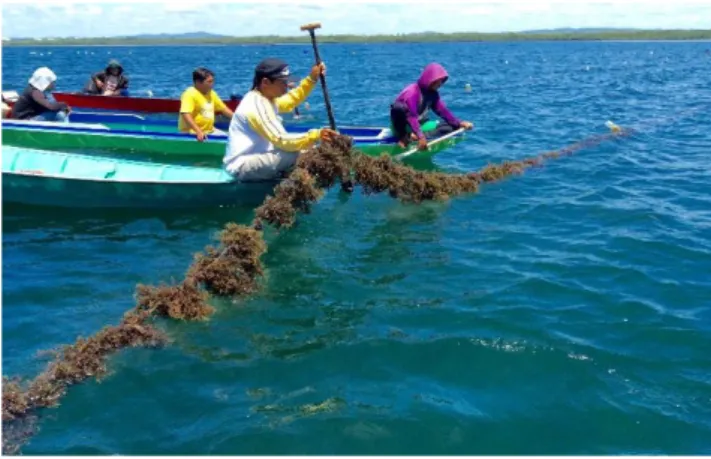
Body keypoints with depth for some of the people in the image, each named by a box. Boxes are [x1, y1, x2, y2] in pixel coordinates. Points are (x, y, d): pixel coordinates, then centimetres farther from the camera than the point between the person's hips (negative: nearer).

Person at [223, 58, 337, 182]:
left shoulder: (264, 97, 8)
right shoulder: (257, 105, -23)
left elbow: (290, 101, 26)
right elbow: (282, 140, -29)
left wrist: (311, 79, 16)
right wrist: (316, 135, -33)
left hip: (253, 158, 11)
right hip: (242, 165, -11)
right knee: (298, 154, -27)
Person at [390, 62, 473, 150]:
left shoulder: (433, 93, 1)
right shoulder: (412, 92, -24)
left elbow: (442, 110, -1)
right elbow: (411, 116, -35)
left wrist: (459, 123, -15)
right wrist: (420, 136, -46)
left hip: (420, 124, 8)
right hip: (404, 126, -8)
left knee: (449, 128, -10)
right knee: (399, 107, -38)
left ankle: (413, 136, -25)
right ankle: (403, 137, -21)